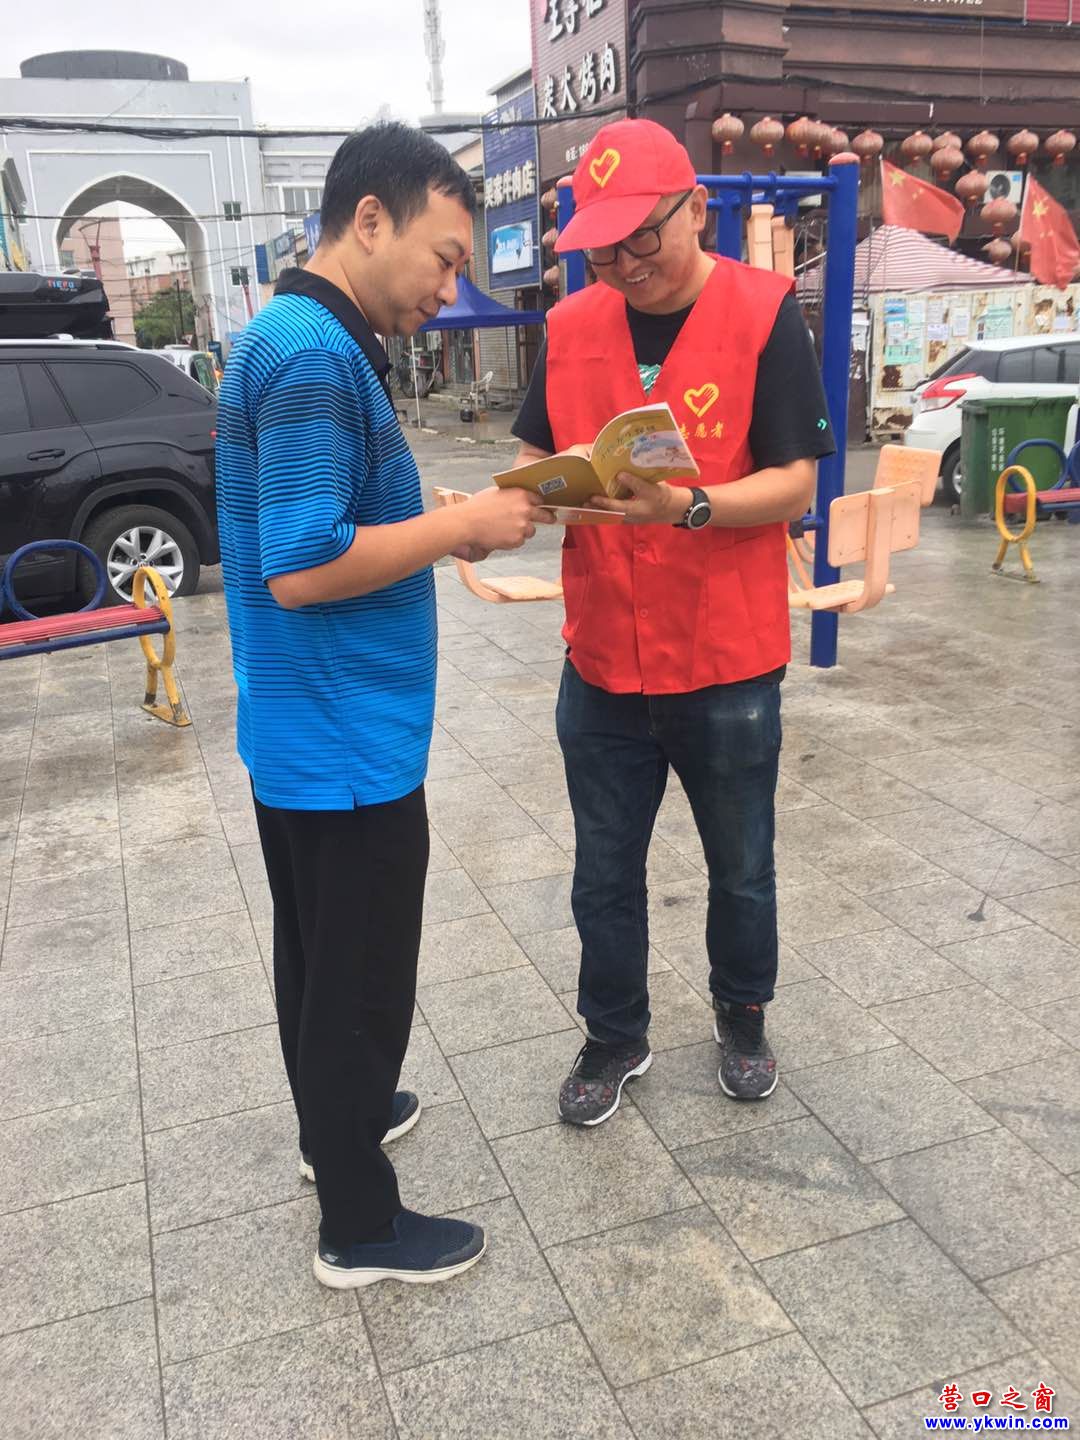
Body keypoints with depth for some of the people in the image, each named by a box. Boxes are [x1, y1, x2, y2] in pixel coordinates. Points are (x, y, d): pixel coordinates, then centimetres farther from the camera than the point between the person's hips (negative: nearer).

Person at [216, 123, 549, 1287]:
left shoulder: (299, 338, 11)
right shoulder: (314, 354, -21)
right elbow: (301, 569, -28)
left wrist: (443, 530, 6)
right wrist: (462, 523, -19)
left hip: (304, 734, 10)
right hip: (345, 743, -10)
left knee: (318, 956, 23)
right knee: (358, 978, 5)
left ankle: (335, 1121, 44)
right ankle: (359, 1226, 23)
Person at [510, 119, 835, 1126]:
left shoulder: (763, 315, -9)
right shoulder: (570, 328, 2)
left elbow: (794, 484, -13)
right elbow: (536, 457, 8)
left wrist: (686, 508, -29)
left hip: (728, 664, -2)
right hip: (601, 663, 3)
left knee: (740, 869, 17)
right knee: (604, 875, 15)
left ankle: (742, 1018, 44)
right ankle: (614, 1039, 38)